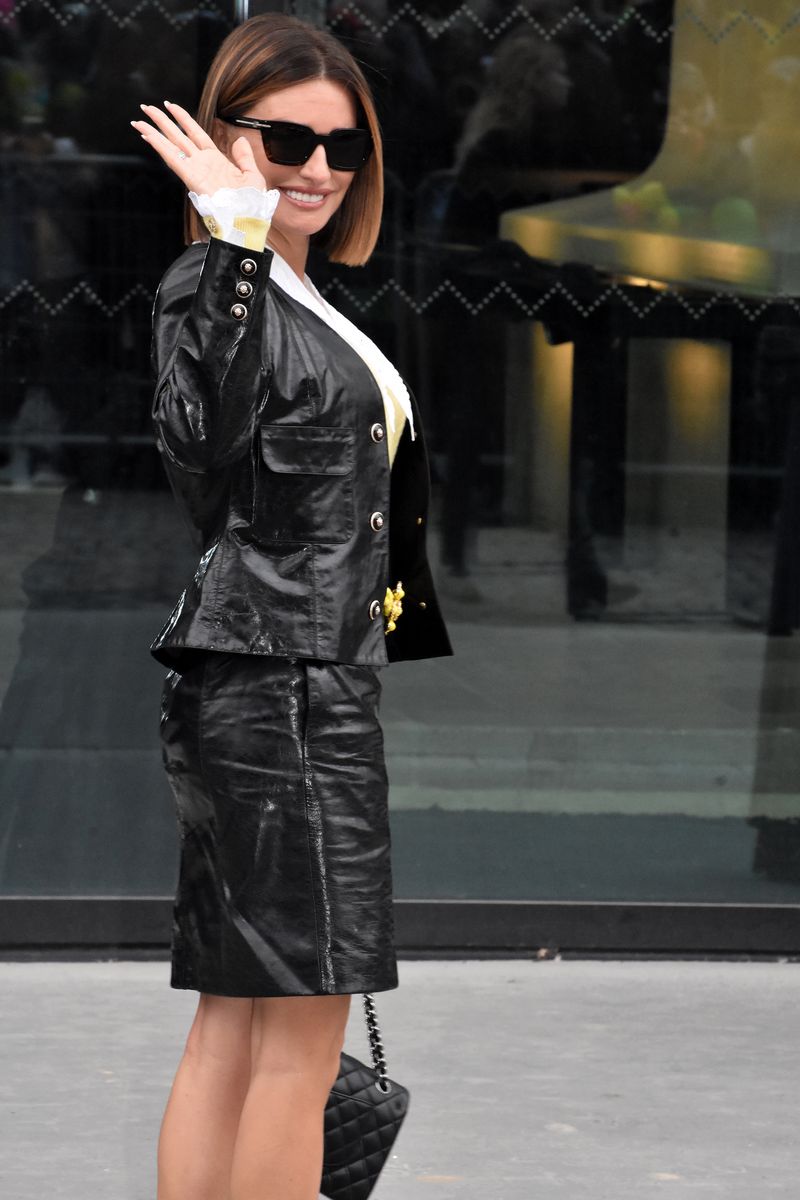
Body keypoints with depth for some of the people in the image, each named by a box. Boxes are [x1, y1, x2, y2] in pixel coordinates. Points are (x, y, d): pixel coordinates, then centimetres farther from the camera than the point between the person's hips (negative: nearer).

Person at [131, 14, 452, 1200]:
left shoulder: (305, 302, 18)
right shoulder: (215, 288, -11)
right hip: (279, 680, -10)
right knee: (302, 1032, -9)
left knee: (237, 1025, 8)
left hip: (316, 678, 10)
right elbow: (205, 445, -32)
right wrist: (235, 239, -35)